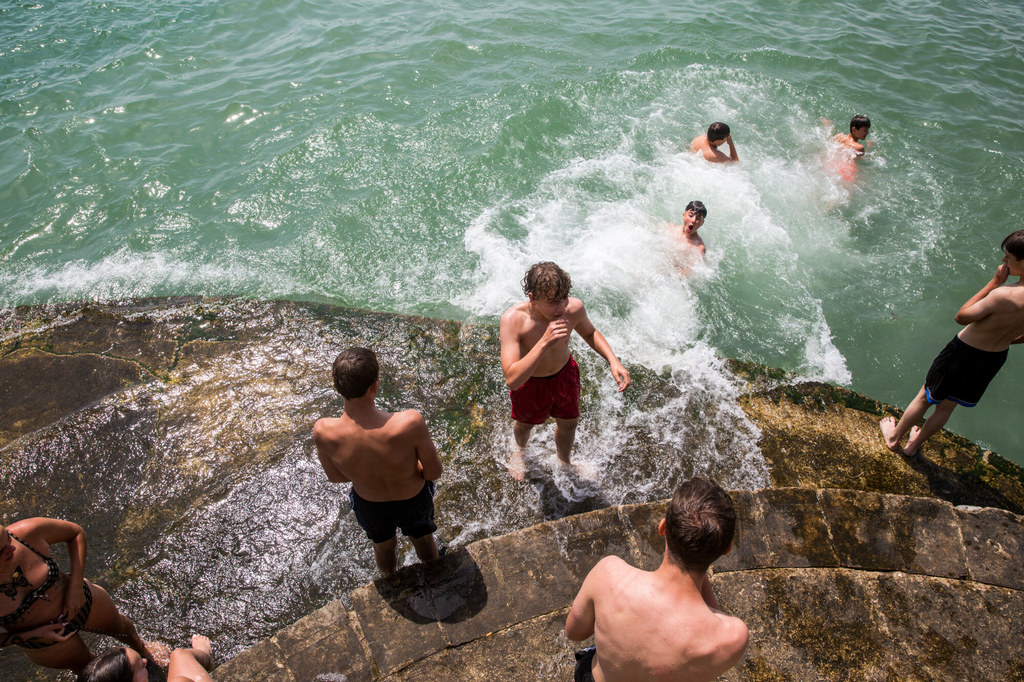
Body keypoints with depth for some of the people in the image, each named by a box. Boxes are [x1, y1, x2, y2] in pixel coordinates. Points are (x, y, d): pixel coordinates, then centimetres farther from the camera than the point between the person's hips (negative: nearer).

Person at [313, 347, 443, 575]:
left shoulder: (323, 432, -34)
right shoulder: (409, 423, -42)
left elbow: (336, 476, -13)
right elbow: (434, 472, -24)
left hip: (368, 503, 2)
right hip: (413, 499, -1)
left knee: (383, 546, 36)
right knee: (422, 539, 35)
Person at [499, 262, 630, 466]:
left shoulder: (574, 308, -29)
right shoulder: (513, 320, -40)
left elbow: (590, 333, -2)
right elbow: (512, 379, -46)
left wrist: (613, 361, -17)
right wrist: (544, 342, -53)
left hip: (565, 374, 3)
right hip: (530, 382, -3)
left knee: (568, 423, 26)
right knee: (525, 424, 28)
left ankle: (563, 461, 61)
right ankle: (521, 448, 66)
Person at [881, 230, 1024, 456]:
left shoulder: (1004, 296, -35)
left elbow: (961, 317, -20)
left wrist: (994, 282, -19)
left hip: (963, 353, -6)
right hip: (995, 359, 6)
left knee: (925, 398, 19)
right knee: (947, 406, 25)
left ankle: (894, 437, 39)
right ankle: (914, 445, 44)